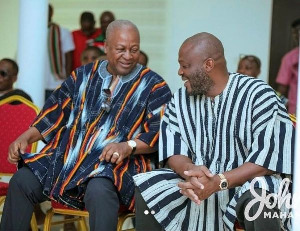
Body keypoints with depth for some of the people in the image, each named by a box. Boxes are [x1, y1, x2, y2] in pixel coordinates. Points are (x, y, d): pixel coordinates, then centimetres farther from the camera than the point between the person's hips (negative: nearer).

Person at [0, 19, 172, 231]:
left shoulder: (154, 86, 3)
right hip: (67, 156, 5)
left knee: (99, 191, -38)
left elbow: (159, 133, -5)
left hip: (117, 164, -4)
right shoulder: (83, 75, 16)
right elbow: (56, 112, 18)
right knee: (21, 182, -15)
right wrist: (26, 137, 2)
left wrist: (128, 146, -22)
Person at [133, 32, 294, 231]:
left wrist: (218, 182, -30)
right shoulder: (180, 99, 6)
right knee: (146, 187, -14)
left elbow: (269, 157, -20)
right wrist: (190, 170, -26)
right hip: (199, 186, 5)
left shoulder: (259, 95, -11)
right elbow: (174, 152, -2)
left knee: (258, 197, -38)